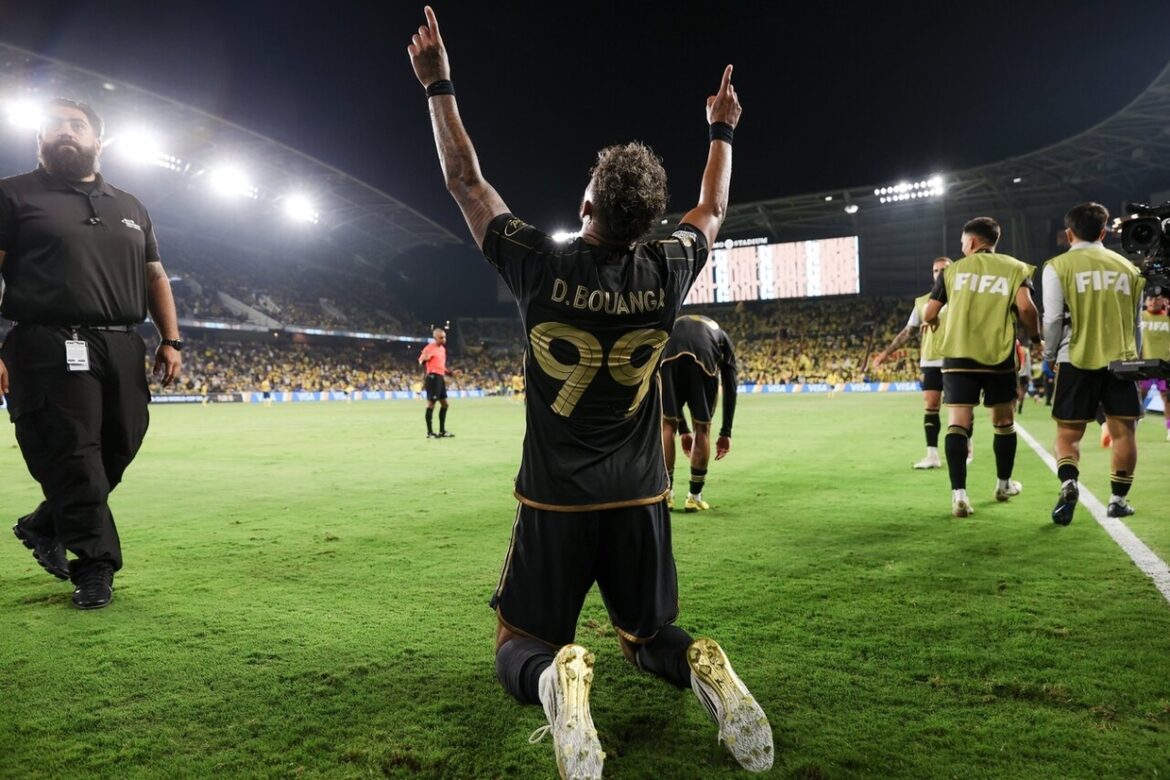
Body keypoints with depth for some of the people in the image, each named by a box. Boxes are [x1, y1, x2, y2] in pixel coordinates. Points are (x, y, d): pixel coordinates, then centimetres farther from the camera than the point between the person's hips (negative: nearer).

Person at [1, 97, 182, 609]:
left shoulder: (130, 208, 22)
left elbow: (155, 276, 22)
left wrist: (170, 340, 9)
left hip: (123, 349, 5)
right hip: (51, 348, -5)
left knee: (117, 452, 5)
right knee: (71, 457, -6)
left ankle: (44, 527, 29)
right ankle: (95, 566, 3)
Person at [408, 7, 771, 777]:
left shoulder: (541, 265, -13)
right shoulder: (665, 273, -7)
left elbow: (467, 181, 2)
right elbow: (712, 212, 16)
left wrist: (439, 86, 12)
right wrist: (722, 130, 29)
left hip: (555, 502, -2)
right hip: (639, 500, 2)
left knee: (521, 646, 14)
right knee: (648, 636, 21)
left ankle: (556, 677, -22)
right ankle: (700, 666, -13)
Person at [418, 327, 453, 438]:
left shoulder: (443, 348, 16)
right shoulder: (429, 348, -10)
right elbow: (421, 361, -15)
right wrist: (424, 358, -35)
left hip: (441, 377, 9)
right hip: (433, 377, -9)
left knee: (444, 404, 13)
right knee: (431, 403, -7)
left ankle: (442, 431, 22)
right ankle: (429, 432, -2)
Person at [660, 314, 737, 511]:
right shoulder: (722, 338, 39)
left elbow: (671, 394, 40)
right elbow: (730, 389, 28)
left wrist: (683, 430, 45)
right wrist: (725, 433, 32)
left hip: (669, 355, 2)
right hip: (703, 356, -1)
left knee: (667, 425, 16)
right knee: (702, 428, 15)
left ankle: (665, 495, 22)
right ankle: (694, 497, 21)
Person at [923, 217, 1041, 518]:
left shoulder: (953, 269, 8)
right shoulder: (1015, 268, 6)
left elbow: (928, 314, 6)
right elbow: (1025, 307, -11)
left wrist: (934, 322, 30)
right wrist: (1035, 337, 7)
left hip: (958, 354, 0)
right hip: (999, 356, 1)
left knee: (958, 423, -5)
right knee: (1004, 421, 18)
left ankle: (959, 494, -16)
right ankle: (1004, 484, 33)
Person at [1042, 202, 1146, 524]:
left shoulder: (1058, 266, -2)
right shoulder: (1128, 267, 11)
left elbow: (1053, 319, -6)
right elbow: (1137, 322, 15)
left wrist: (1050, 356, 7)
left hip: (1078, 361, -2)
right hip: (1121, 360, 3)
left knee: (1068, 433, 3)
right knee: (1123, 430, 10)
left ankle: (1068, 484, -20)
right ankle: (1119, 499, 14)